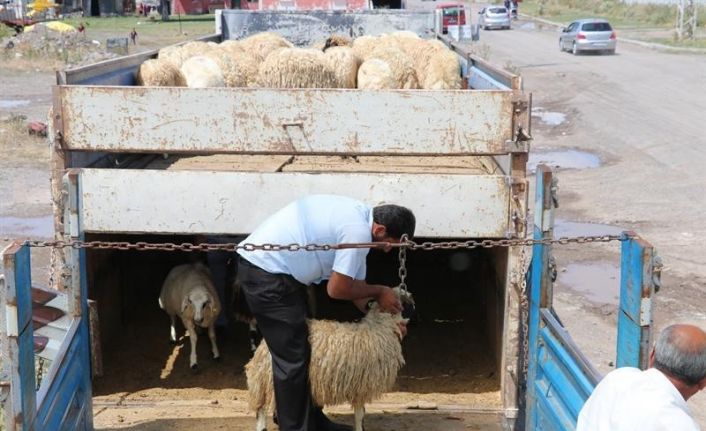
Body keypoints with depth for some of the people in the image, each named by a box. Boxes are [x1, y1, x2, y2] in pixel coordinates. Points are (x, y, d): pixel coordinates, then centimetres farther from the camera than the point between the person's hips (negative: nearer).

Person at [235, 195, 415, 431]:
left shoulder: (357, 216, 11)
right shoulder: (358, 232, -19)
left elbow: (353, 282, 16)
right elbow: (337, 289, -12)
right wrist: (379, 291, 2)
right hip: (265, 275, -11)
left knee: (304, 350, 17)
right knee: (293, 359, -3)